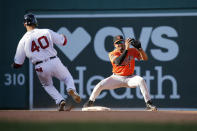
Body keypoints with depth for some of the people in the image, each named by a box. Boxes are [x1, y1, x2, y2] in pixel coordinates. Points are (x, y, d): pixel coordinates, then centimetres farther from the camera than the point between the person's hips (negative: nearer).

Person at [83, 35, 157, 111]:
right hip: (116, 78, 0)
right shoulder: (112, 54, -13)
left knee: (141, 80, -30)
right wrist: (126, 49, -40)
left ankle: (149, 104, -29)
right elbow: (118, 62, -34)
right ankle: (90, 102, 10)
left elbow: (145, 58, -13)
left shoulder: (132, 51, -6)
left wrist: (139, 48, -30)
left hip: (129, 78, 0)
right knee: (100, 85, -18)